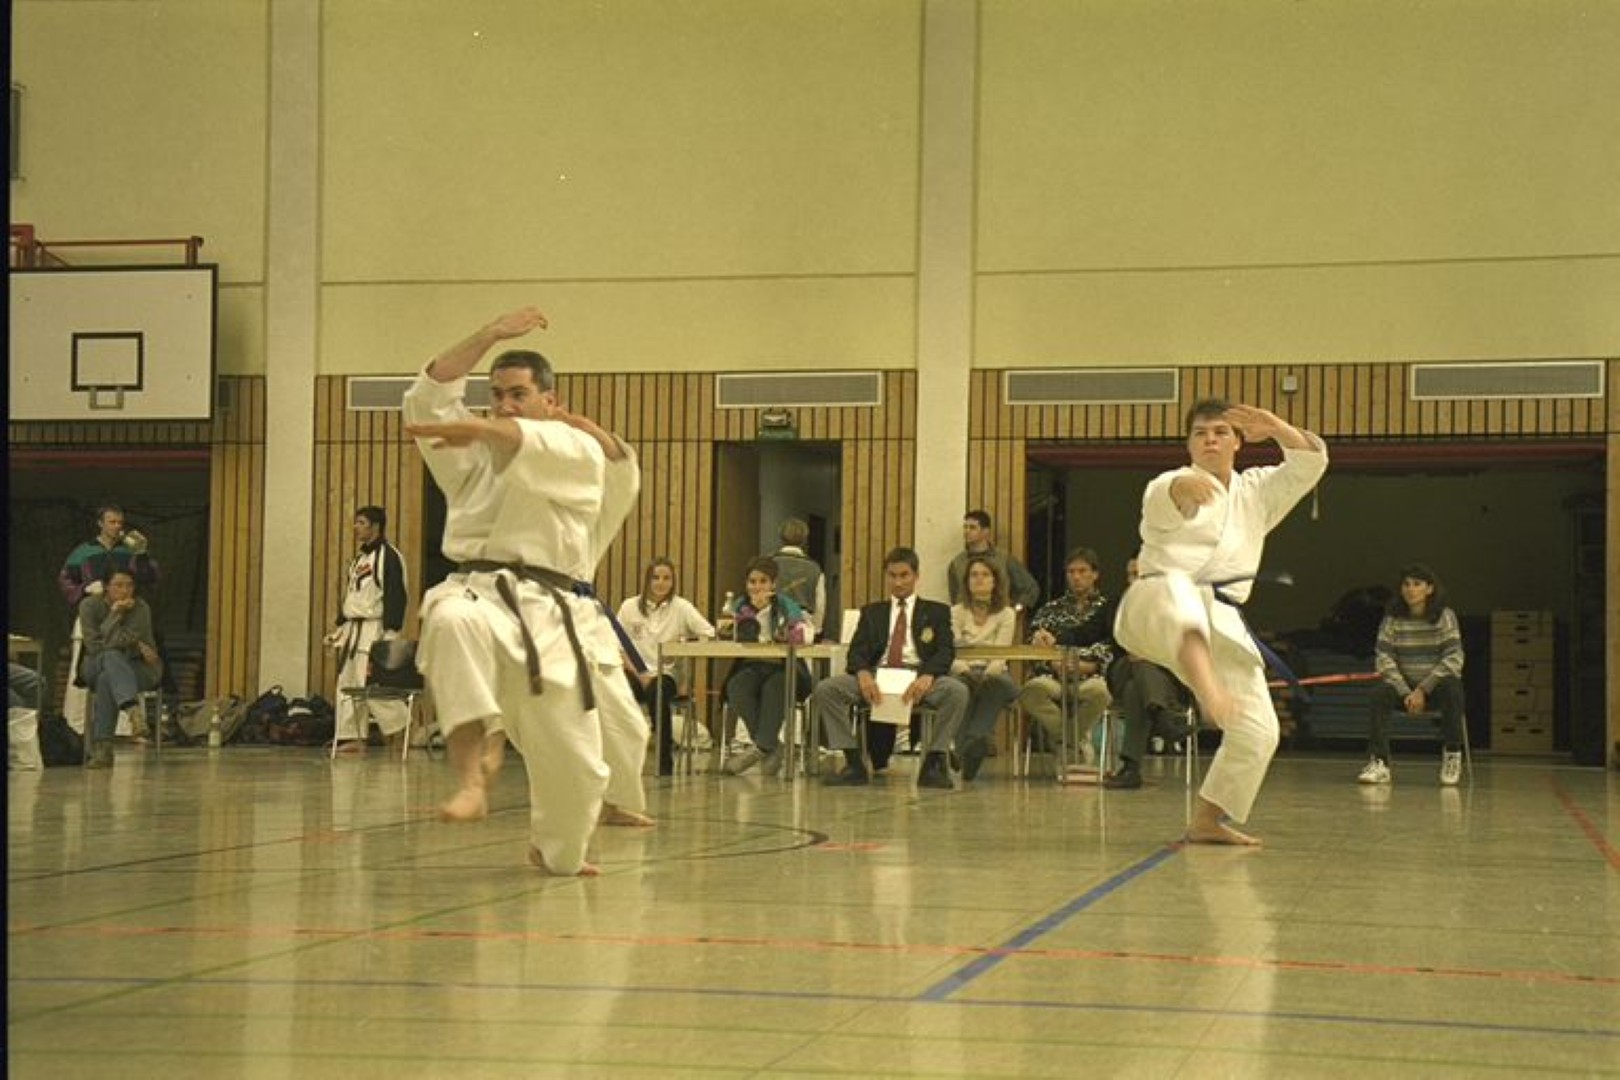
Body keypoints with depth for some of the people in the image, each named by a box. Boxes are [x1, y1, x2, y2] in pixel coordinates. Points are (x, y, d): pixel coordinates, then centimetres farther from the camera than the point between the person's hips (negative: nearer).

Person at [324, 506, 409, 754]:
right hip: (353, 629, 10)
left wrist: (390, 633, -22)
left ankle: (401, 730, -3)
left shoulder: (388, 556, -12)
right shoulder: (359, 558, 17)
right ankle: (354, 738, 14)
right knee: (347, 684, 9)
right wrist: (339, 628, 18)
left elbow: (395, 596, -18)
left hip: (375, 629, -10)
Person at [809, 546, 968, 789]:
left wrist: (927, 677, -21)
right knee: (824, 689, -23)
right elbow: (857, 651, 9)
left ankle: (933, 764, -22)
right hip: (876, 677, 2)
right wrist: (863, 674, -17)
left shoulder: (936, 612, 18)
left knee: (957, 691, -34)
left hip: (918, 678, -2)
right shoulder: (872, 612, 23)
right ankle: (854, 763, -19)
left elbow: (946, 651, 3)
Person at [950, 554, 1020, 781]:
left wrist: (987, 673, -26)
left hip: (993, 675, 0)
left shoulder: (1006, 614, 10)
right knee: (962, 684, -37)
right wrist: (964, 669, -25)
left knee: (996, 683, -37)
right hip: (964, 673, 0)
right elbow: (951, 654, -2)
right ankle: (971, 746, -49)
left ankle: (975, 738, -54)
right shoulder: (956, 612, 11)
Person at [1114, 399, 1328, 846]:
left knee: (1257, 731, 1)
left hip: (1221, 624, 6)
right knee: (1179, 593, -44)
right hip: (1158, 612, -6)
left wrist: (1276, 427, -10)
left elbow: (1311, 462, 9)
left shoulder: (1256, 491, 20)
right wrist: (1185, 484, -48)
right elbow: (1165, 501, -23)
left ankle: (1206, 821, 18)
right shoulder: (1172, 486, 3)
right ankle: (1208, 687, -73)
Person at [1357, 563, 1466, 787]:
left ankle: (1452, 756, -17)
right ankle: (1379, 763, -30)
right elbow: (1384, 659, -7)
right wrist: (1405, 693, -20)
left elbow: (1454, 658, -13)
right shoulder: (1393, 619, -1)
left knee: (1452, 689, -35)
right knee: (1380, 693, -29)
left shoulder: (1445, 616, -5)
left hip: (1436, 686, -1)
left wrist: (1423, 690, -20)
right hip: (1405, 686, 2)